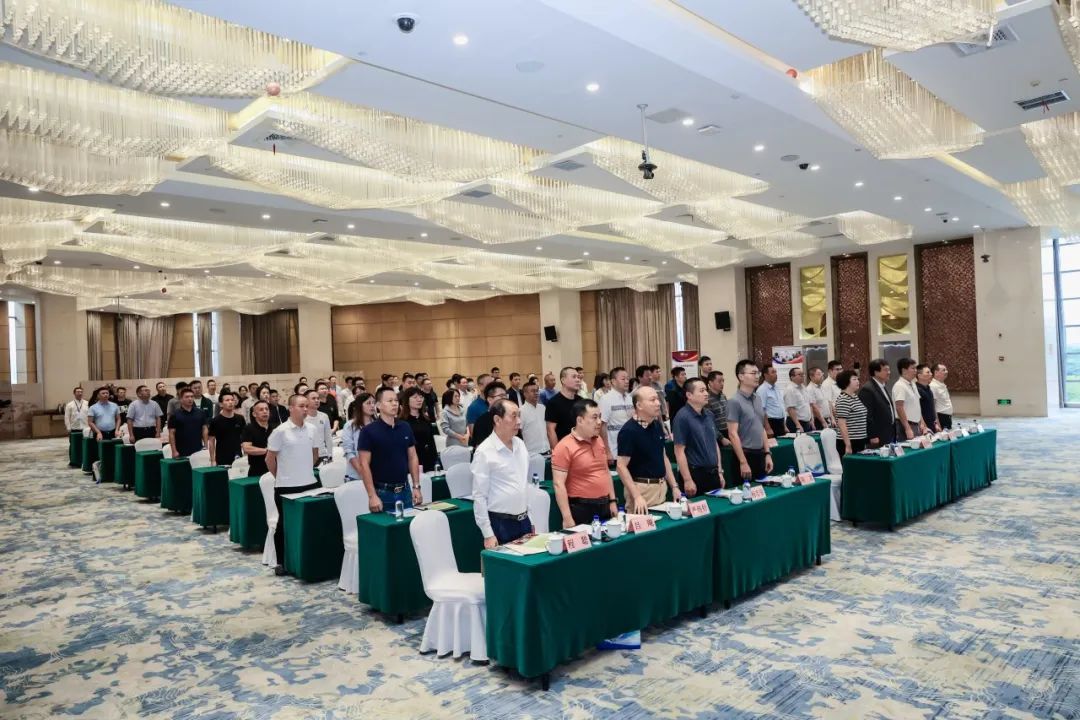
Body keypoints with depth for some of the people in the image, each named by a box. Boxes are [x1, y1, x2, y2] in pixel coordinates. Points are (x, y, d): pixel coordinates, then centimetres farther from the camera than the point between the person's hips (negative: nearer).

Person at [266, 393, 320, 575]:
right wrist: (280, 476, 3)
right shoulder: (280, 431, -12)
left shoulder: (311, 429, 3)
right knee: (284, 524, 7)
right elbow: (270, 459, -6)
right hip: (286, 486, -5)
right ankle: (281, 562, 18)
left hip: (310, 483, 5)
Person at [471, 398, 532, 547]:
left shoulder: (521, 444, 5)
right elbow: (479, 497, -13)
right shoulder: (485, 452, -15)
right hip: (500, 524, -6)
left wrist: (531, 519, 15)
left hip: (524, 521, 6)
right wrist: (488, 534, -13)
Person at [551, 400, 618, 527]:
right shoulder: (565, 447, -14)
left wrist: (612, 501, 14)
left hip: (604, 506, 7)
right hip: (581, 509, -7)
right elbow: (559, 484, -17)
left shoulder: (598, 440, 8)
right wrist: (567, 519, -20)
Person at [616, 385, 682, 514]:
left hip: (661, 487, 7)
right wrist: (637, 496, -24)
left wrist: (674, 486, 12)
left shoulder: (657, 425, 7)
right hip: (641, 488, -7)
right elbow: (621, 466, -18)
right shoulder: (629, 431, -17)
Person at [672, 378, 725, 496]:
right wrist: (687, 480, -18)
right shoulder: (682, 417, -14)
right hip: (695, 474, -7)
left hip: (712, 473, 7)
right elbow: (679, 451, -16)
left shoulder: (709, 415, 9)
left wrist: (719, 471, 14)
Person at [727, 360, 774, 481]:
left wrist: (767, 453, 10)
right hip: (746, 455, -7)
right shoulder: (735, 401, -14)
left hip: (760, 454, 7)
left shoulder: (758, 398, 10)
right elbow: (733, 434, -17)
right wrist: (743, 462, -19)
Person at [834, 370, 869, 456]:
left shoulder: (856, 397, 13)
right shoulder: (843, 400, -15)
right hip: (849, 442, -9)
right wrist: (848, 445, -23)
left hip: (860, 442, 9)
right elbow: (841, 424, -21)